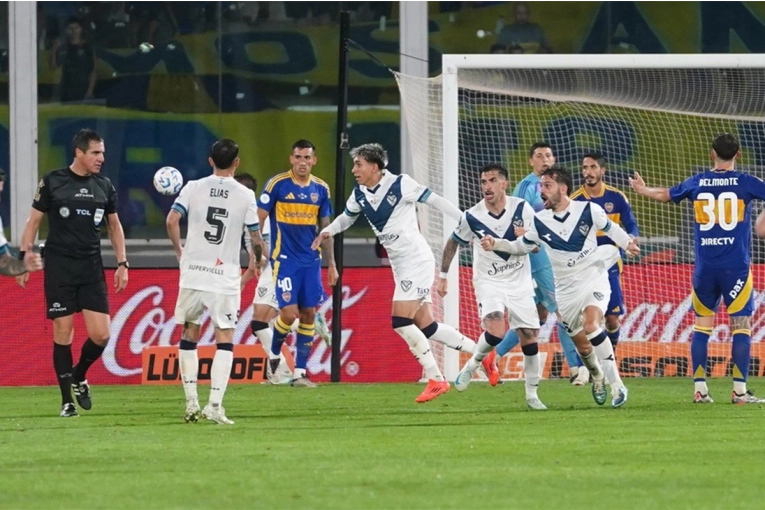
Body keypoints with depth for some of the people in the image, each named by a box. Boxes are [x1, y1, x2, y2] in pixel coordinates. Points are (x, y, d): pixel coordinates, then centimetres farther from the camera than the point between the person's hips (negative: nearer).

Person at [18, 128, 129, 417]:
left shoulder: (104, 186, 8)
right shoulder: (52, 182, -2)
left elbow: (114, 226, 17)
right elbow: (33, 221, 2)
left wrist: (122, 263, 11)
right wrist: (25, 256, -6)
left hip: (92, 268, 3)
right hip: (59, 267, -3)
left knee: (101, 334, -6)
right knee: (63, 333, -3)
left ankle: (79, 377, 23)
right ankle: (67, 400, 6)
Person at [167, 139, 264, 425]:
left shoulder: (193, 188, 0)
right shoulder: (245, 196, -2)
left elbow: (172, 221, -7)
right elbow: (256, 238, 3)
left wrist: (179, 251, 10)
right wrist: (256, 259, 24)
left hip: (193, 273, 2)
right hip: (225, 278, -2)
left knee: (189, 335, 14)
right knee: (225, 340, 1)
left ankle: (192, 403, 12)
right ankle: (215, 406, -11)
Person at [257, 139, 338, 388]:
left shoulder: (321, 189, 7)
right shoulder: (277, 184, -7)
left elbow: (325, 228, 14)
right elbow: (258, 219, -4)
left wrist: (331, 264, 11)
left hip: (311, 260, 4)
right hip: (284, 259, -4)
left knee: (309, 314, 1)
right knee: (289, 313, -12)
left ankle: (300, 372, 8)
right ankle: (274, 354, 17)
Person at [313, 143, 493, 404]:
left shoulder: (400, 184, -14)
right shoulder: (359, 194, 7)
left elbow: (435, 200, -11)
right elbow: (347, 216, 24)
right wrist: (328, 230, 5)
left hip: (417, 261, -8)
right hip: (400, 266, 8)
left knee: (401, 321, -15)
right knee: (425, 327, 5)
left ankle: (436, 379, -7)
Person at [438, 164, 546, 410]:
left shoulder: (522, 208, -9)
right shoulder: (472, 217, -11)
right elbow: (453, 243, 6)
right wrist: (443, 275, 10)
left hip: (520, 282, 2)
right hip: (489, 281, -2)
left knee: (529, 337, 0)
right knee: (496, 331, -24)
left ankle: (532, 394, 13)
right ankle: (472, 365, 5)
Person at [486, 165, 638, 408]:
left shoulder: (588, 210, -9)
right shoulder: (539, 222, -4)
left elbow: (609, 227, 10)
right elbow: (520, 246, 9)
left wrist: (627, 243, -5)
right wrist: (496, 244, -7)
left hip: (594, 279, -3)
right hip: (567, 289, 3)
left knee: (591, 326, -28)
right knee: (583, 346, 5)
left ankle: (616, 384, -22)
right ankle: (597, 376, 38)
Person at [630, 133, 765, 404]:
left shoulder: (697, 183, 7)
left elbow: (665, 194, 24)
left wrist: (643, 189, 45)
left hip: (705, 267, 3)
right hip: (736, 267, -3)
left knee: (702, 325, 10)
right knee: (741, 326, -1)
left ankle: (699, 387, 6)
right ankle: (740, 390, -7)